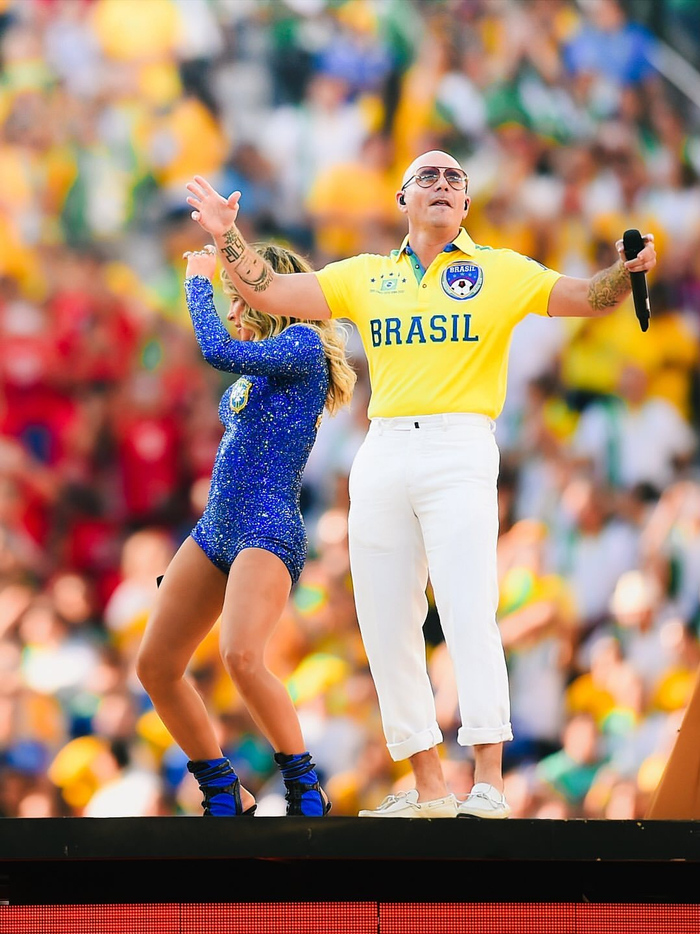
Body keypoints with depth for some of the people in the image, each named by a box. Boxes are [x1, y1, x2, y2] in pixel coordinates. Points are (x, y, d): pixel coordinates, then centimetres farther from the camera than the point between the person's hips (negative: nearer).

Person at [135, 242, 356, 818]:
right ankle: (225, 799, 14)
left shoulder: (305, 343, -7)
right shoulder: (256, 368, 19)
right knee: (156, 666, 5)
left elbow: (218, 351, -18)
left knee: (242, 657, -29)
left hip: (268, 529, -10)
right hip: (216, 529, 10)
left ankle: (306, 792, -15)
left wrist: (199, 279, -6)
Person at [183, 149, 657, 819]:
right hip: (381, 456, 4)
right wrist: (226, 237, 2)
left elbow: (587, 298, 4)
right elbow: (269, 293, 16)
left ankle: (488, 784, -18)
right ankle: (428, 788, 9)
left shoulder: (501, 272, 10)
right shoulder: (365, 277, 18)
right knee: (386, 626, 2)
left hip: (460, 448, -4)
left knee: (469, 613, -16)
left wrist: (628, 269, -16)